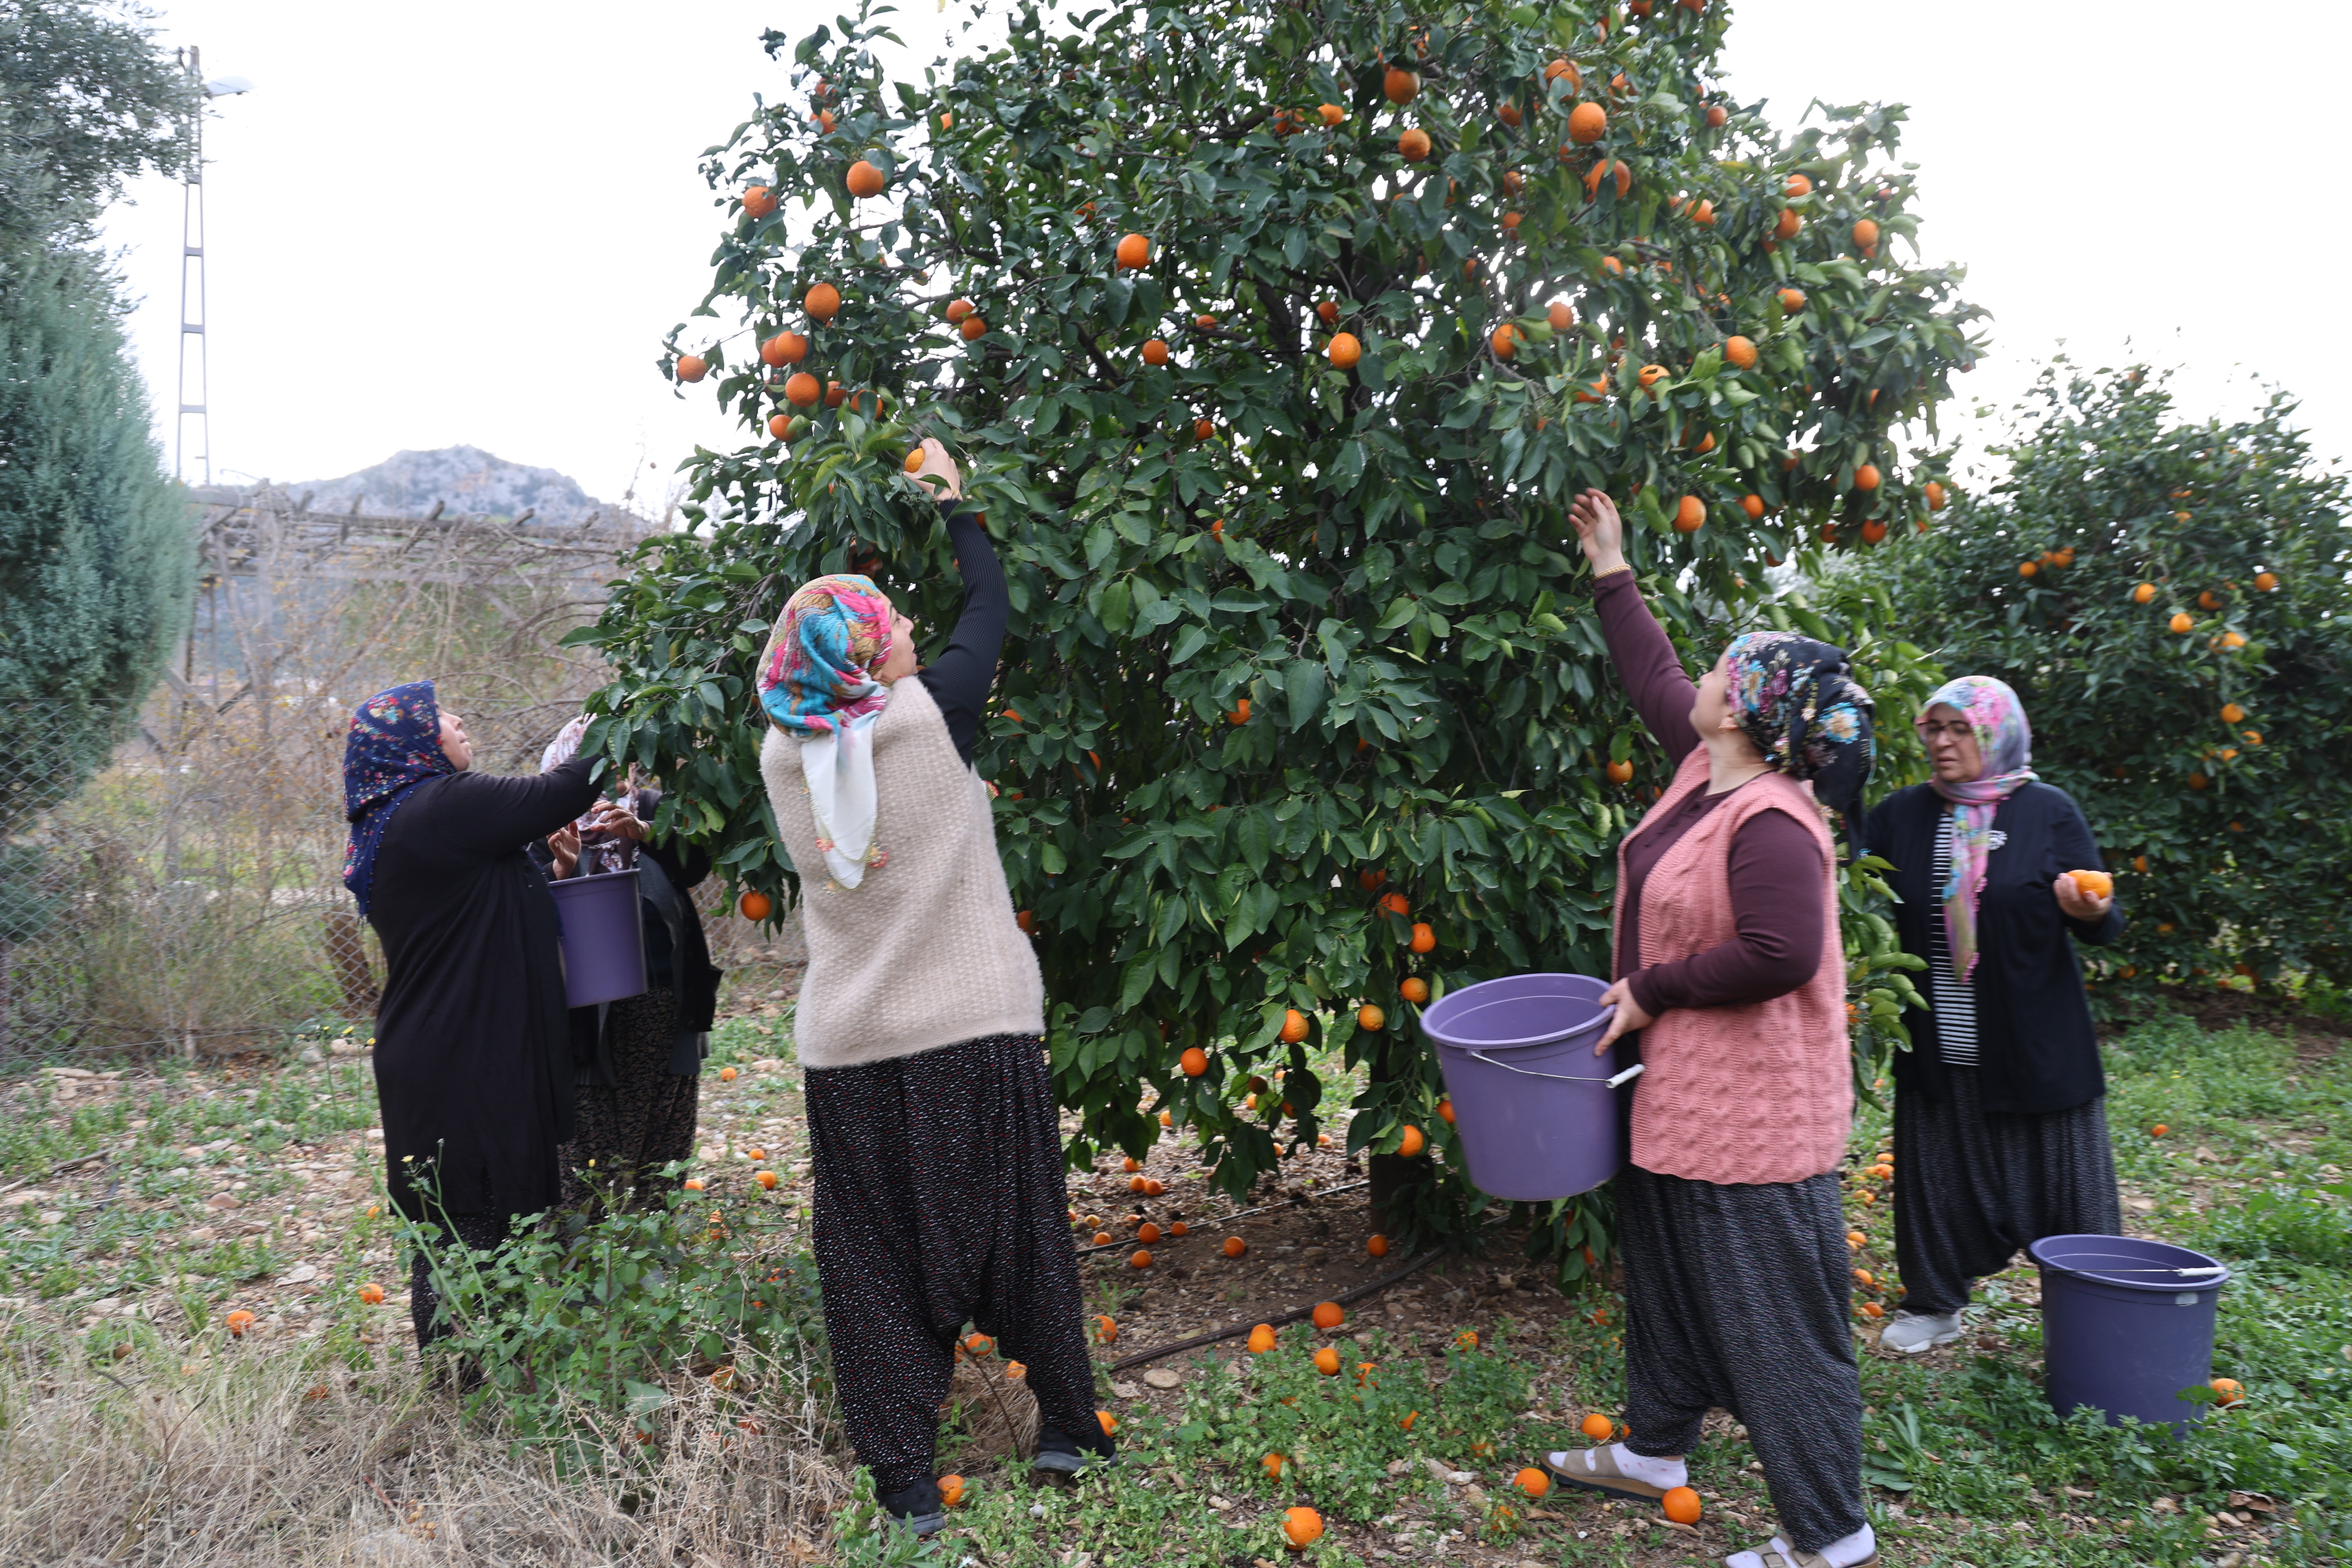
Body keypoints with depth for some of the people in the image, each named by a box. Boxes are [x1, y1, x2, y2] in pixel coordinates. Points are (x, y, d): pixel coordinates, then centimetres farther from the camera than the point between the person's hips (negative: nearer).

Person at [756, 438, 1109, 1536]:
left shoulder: (783, 757, -1)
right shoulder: (932, 716, -11)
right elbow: (990, 607, 6)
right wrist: (955, 505, 19)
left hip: (847, 1052, 3)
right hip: (975, 1032, -3)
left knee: (876, 1257, 10)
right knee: (1015, 1230, 13)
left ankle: (904, 1479, 17)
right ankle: (1067, 1426, 28)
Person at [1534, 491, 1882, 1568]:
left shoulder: (1771, 822, -24)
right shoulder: (1705, 766, 3)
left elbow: (1779, 953, -29)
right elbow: (1652, 678, 18)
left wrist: (1653, 987, -18)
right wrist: (1613, 576, 24)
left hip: (1751, 1105, -10)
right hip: (1679, 1088, 10)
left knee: (1775, 1308, 0)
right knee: (1667, 1270, 23)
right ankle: (1653, 1450, 42)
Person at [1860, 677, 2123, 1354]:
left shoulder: (2048, 812, -4)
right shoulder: (1903, 815, 3)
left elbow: (2103, 922, -5)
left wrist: (2090, 910, -28)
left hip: (2034, 1041, -2)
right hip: (1936, 1048, 3)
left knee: (2057, 1177, 7)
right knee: (1937, 1173, 12)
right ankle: (1935, 1304, 29)